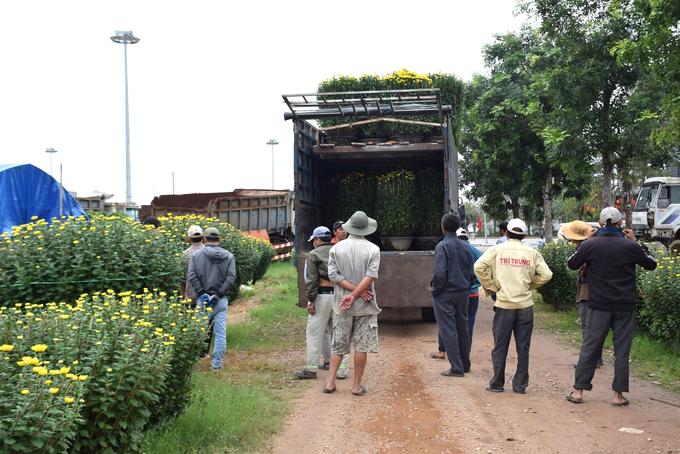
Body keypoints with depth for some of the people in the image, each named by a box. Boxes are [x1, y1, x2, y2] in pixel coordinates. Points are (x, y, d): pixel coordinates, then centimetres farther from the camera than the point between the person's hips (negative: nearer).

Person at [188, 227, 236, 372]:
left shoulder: (197, 255, 2)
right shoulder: (229, 256, 5)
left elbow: (192, 276, -6)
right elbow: (231, 278, -4)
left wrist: (202, 294, -6)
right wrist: (218, 295, -6)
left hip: (203, 299, 0)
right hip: (221, 300, 1)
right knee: (221, 333, 4)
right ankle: (217, 363, 6)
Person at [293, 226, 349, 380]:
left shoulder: (314, 254, -2)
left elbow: (312, 280, -9)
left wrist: (310, 301, -9)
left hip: (322, 297, -5)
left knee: (314, 333, 3)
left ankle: (311, 369, 6)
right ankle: (342, 369, 12)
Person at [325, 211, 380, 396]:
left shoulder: (336, 248, 2)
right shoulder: (373, 249, -5)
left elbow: (334, 275, -5)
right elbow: (370, 276, -15)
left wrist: (356, 290, -6)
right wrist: (356, 294, -12)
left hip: (341, 306, 2)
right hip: (365, 306, -2)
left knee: (338, 345, 11)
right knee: (361, 346, 4)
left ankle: (330, 382, 11)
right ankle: (357, 385, 8)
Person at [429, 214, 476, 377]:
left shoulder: (443, 246, -14)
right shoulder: (465, 246, 6)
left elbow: (440, 273, -20)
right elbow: (472, 273, 9)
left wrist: (435, 291, -8)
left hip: (445, 295, -6)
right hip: (463, 293, 6)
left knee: (448, 330, -1)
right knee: (463, 328, 14)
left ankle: (456, 368, 0)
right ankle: (465, 365, 24)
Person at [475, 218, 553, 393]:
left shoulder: (497, 250, 0)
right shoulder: (532, 253, 4)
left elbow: (479, 267, -10)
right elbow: (546, 275, -1)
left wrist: (490, 286, 0)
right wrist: (529, 285, 13)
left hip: (504, 303, -1)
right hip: (525, 305, 1)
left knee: (500, 346, 7)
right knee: (523, 346, 8)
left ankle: (497, 384, 13)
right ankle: (520, 385, 12)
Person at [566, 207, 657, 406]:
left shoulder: (590, 245, -5)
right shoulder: (630, 246, -6)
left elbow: (572, 264, 11)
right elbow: (651, 264, 10)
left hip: (599, 306, 1)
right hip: (625, 307, -1)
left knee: (589, 348, 7)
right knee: (622, 350, 6)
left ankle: (578, 391, 10)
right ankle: (619, 394, 9)